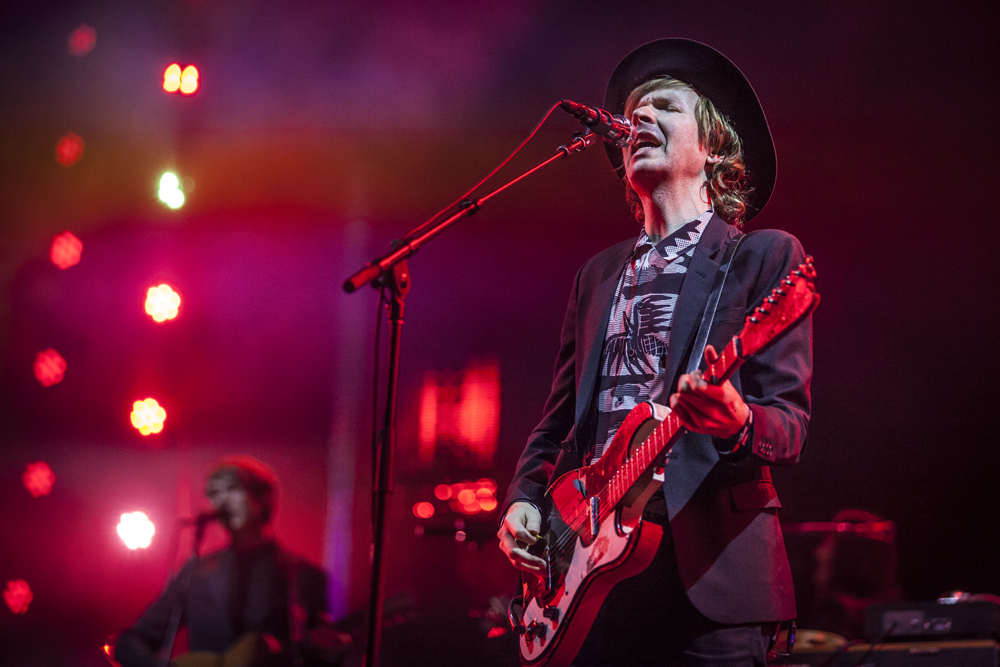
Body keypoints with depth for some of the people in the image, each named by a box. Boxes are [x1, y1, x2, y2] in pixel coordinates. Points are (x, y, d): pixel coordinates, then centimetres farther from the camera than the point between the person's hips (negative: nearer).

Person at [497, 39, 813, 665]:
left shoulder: (765, 256, 3)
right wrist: (524, 499, 5)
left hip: (706, 565, -5)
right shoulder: (599, 274, 21)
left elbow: (791, 422, -5)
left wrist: (736, 423, -27)